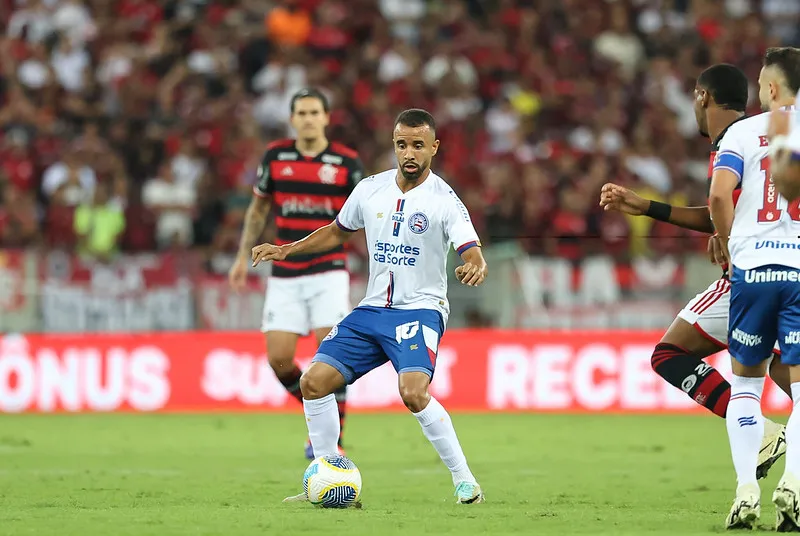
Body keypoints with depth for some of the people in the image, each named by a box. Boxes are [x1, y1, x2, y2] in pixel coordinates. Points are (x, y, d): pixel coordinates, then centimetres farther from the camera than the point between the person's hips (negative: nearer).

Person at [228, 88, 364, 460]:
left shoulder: (346, 162, -3)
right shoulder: (276, 156, 3)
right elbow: (258, 207, 16)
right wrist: (243, 257, 14)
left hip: (328, 271, -2)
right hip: (285, 276, 3)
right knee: (279, 359, -5)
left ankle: (334, 439, -2)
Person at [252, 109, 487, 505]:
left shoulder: (444, 200, -10)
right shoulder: (370, 189, 5)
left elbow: (472, 253, -20)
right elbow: (337, 232, 22)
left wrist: (475, 268, -44)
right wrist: (286, 250, 13)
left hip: (420, 309, -6)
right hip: (372, 309, 6)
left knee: (412, 392, -29)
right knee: (314, 382, -4)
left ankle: (465, 482, -16)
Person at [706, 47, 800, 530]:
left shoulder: (745, 131, 2)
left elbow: (719, 194, -11)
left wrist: (728, 243, 6)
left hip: (752, 267, 0)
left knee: (746, 381, 14)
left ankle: (747, 490, 5)